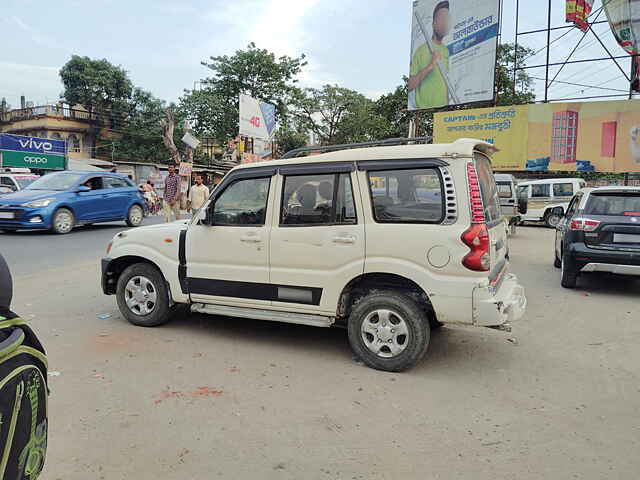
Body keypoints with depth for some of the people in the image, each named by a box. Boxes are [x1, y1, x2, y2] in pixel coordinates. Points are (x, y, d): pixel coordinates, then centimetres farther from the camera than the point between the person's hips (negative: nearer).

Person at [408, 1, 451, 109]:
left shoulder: (446, 50, 13)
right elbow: (410, 86, -14)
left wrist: (448, 105, 11)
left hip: (444, 110, 6)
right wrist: (429, 66, -22)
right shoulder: (421, 50, -7)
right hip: (424, 109, -6)